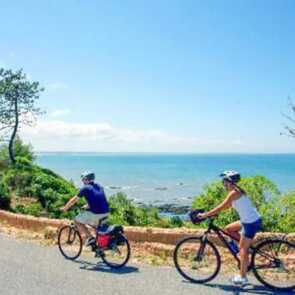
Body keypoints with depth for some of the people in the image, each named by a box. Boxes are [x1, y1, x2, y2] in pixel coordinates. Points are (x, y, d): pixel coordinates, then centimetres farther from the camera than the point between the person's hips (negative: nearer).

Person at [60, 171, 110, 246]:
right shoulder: (99, 187, 19)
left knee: (77, 221, 11)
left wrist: (64, 208, 22)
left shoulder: (85, 188, 1)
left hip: (95, 213, -7)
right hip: (106, 213, 7)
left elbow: (73, 200, 8)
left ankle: (90, 238, 4)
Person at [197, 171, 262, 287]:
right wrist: (211, 213, 16)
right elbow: (227, 206, 20)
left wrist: (205, 215, -12)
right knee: (229, 229, 18)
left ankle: (242, 278, 9)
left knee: (242, 249, 0)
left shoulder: (234, 192, -17)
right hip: (249, 220, 9)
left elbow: (221, 207, -19)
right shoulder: (237, 191, 11)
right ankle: (247, 248, 18)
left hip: (251, 223, -9)